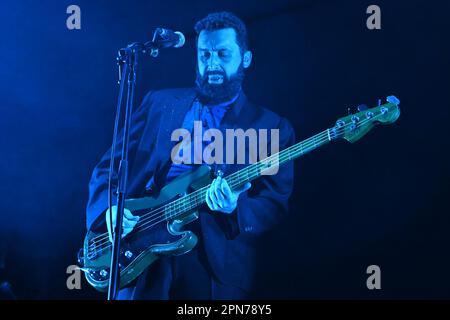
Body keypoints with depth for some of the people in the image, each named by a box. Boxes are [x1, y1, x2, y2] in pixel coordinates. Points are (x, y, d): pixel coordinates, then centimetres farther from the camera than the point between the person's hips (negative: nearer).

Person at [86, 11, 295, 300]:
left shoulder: (272, 128, 6)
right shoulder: (159, 103, 12)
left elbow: (275, 206, 0)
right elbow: (109, 167, 11)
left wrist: (235, 210, -20)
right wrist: (110, 209, -8)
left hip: (219, 267, -1)